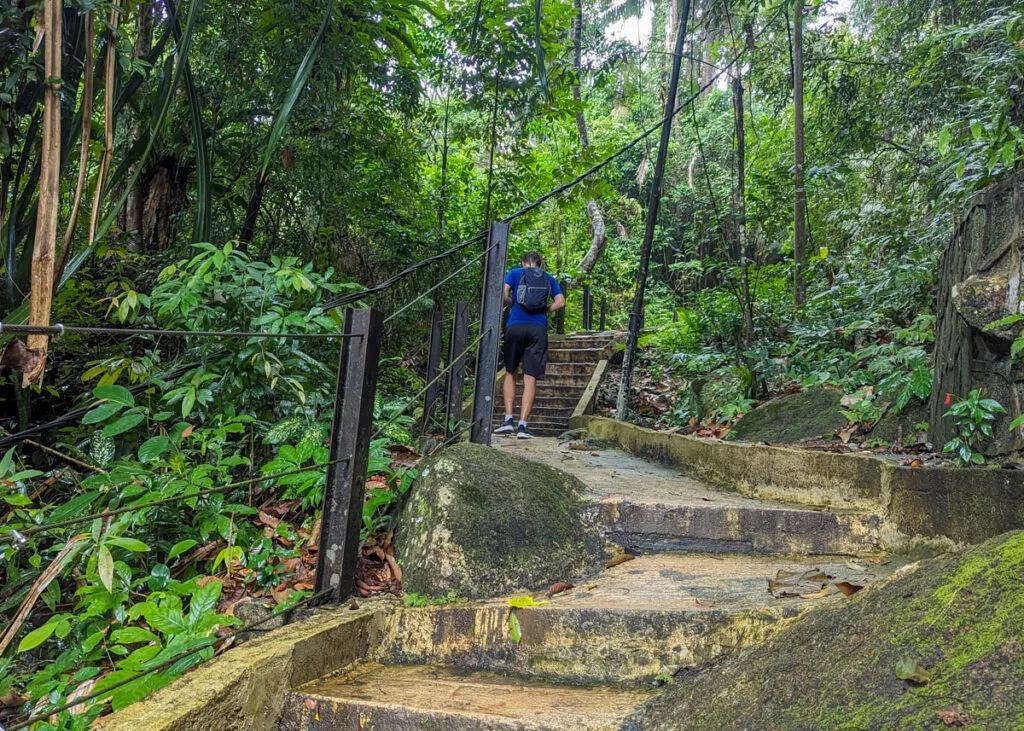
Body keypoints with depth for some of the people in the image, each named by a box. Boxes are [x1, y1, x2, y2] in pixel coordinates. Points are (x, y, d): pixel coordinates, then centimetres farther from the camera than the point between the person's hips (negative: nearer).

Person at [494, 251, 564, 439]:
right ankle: (522, 426, -6)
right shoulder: (549, 278, 18)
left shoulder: (515, 273, 12)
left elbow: (503, 293, -3)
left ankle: (508, 420, 5)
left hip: (515, 326, 0)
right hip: (538, 329, 1)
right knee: (530, 379, -1)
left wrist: (512, 304, 16)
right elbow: (560, 302, 6)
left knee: (510, 373, 14)